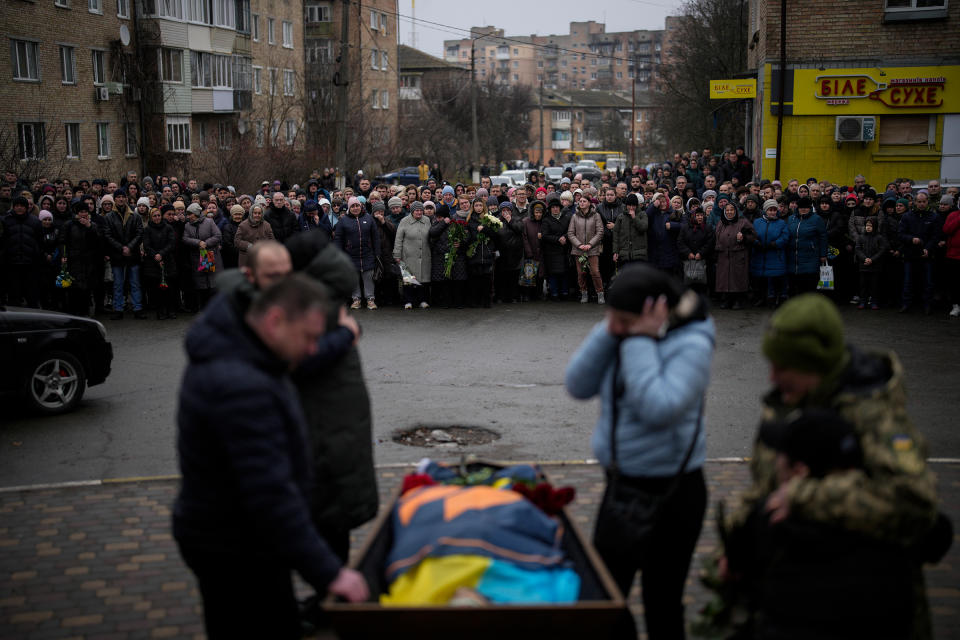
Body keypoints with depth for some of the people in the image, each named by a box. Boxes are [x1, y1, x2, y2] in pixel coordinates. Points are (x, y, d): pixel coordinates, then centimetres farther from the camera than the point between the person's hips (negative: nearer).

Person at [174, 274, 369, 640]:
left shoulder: (226, 352, 2)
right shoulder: (243, 388, -30)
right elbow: (271, 496, -34)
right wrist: (327, 572, -30)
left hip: (218, 537, 10)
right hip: (235, 554, -10)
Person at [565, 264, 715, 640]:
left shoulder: (691, 345, -18)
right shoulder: (625, 336, 0)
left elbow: (658, 408, -30)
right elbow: (578, 386, -4)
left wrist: (640, 341, -25)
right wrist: (607, 332, -12)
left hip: (670, 492, -7)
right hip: (622, 484, 7)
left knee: (661, 601, 9)